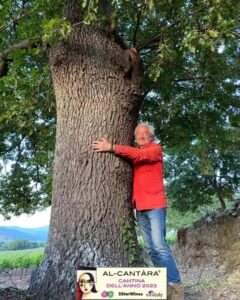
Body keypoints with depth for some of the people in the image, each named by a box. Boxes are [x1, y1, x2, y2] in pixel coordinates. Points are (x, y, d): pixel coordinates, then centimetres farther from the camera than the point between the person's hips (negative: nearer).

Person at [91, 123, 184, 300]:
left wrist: (112, 148, -24)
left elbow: (140, 155, -18)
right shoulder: (134, 154, 19)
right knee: (152, 249, 7)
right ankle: (165, 283, 16)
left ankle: (175, 285, -4)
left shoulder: (156, 149, 0)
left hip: (155, 205, -6)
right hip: (140, 207, 6)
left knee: (159, 246, -13)